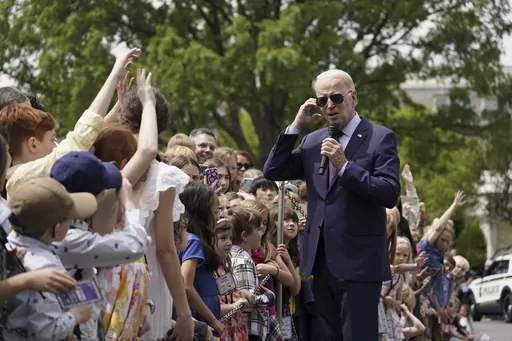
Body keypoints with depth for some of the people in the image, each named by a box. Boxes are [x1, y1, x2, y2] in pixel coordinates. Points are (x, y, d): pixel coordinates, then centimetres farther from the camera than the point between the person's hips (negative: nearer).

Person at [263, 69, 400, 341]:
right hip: (322, 261, 6)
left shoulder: (379, 138, -4)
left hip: (358, 262, -6)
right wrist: (295, 127, 2)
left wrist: (345, 166, -20)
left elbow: (390, 194, -14)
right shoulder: (313, 141, 14)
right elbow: (272, 172, 8)